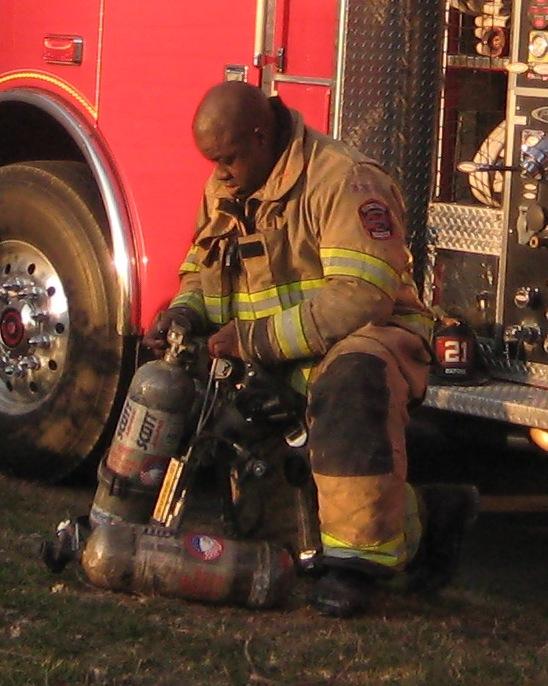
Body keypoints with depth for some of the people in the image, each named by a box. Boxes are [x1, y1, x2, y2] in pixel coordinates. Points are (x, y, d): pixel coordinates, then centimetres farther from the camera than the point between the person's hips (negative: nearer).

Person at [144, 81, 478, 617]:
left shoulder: (343, 182, -18)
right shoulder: (224, 190, 9)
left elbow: (361, 297, -27)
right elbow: (202, 273, 19)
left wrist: (257, 339, -27)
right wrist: (183, 313, -6)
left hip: (370, 336, -9)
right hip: (274, 370, 9)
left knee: (353, 379, -40)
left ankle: (356, 559, -34)